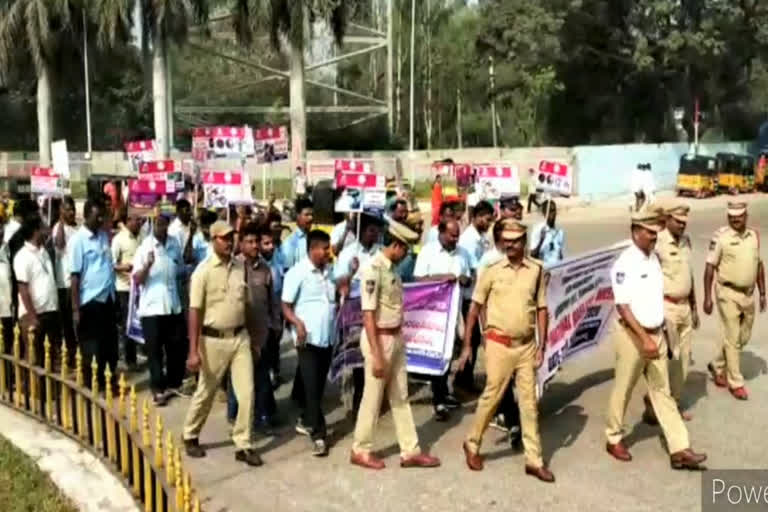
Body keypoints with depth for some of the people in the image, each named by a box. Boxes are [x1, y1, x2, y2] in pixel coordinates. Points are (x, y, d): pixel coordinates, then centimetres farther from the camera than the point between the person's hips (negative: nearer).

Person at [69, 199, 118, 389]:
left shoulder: (104, 235, 9)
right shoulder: (78, 240, -10)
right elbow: (75, 276, -12)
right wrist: (75, 309, -14)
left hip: (108, 298, 6)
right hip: (90, 301, -6)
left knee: (110, 345, 14)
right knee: (91, 349, 4)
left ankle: (110, 382, 26)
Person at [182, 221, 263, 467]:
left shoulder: (240, 267, 4)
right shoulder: (203, 271, -11)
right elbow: (195, 312, -13)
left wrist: (254, 337, 13)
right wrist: (193, 351, -17)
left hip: (240, 337, 4)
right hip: (214, 340, -4)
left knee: (247, 392, -1)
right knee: (205, 393, 12)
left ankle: (243, 445, 11)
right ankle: (190, 437, 34)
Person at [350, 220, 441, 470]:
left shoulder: (391, 268, 7)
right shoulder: (373, 270, -19)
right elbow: (368, 315, -21)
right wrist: (376, 355, -22)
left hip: (397, 338, 9)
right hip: (380, 339, -9)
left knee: (400, 397, 14)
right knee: (373, 398, 6)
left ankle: (410, 452, 24)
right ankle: (361, 451, 22)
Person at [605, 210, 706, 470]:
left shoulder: (654, 258, 7)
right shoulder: (625, 263, -17)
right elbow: (623, 306, -22)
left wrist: (658, 334, 15)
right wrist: (644, 338, -26)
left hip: (656, 334, 7)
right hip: (633, 335, -7)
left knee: (662, 392, 9)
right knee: (623, 391, 8)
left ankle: (679, 450, 11)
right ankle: (614, 439, 26)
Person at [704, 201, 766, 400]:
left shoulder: (754, 235, 5)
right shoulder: (720, 237, -12)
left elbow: (759, 265, 13)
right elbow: (710, 267, -10)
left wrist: (762, 293, 11)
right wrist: (707, 297, -13)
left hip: (748, 294, 6)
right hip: (728, 294, -6)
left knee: (743, 337, 15)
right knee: (733, 338, -1)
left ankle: (718, 366, 35)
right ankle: (736, 383, 10)